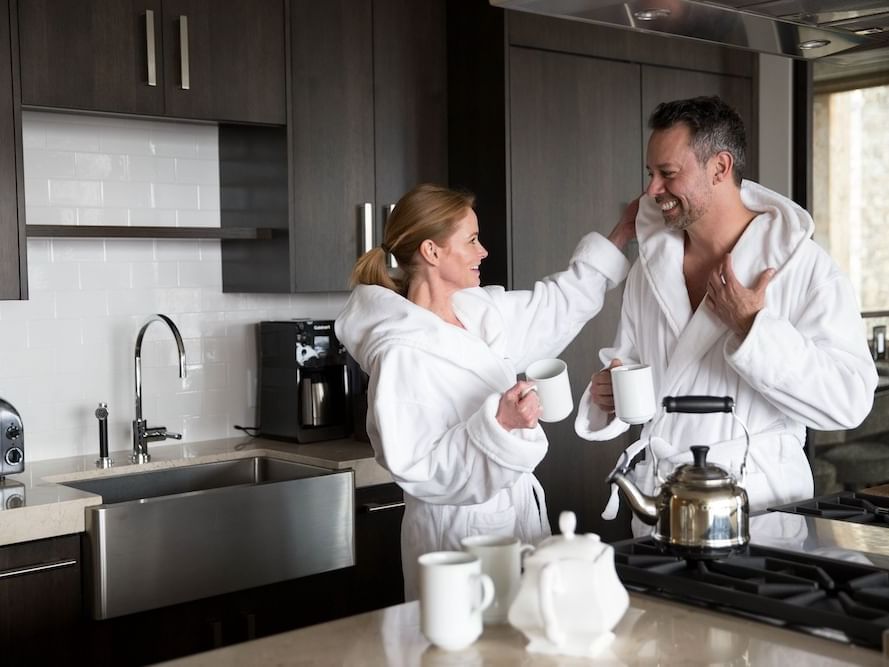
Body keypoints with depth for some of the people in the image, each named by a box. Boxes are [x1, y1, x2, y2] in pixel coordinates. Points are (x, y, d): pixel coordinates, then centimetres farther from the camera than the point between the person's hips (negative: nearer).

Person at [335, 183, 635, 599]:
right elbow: (420, 470, -22)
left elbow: (557, 304, 19)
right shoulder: (402, 354, -21)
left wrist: (621, 235, 21)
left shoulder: (477, 311, 3)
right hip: (461, 530, -8)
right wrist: (498, 424, -31)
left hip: (515, 513, 8)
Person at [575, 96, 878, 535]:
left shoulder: (802, 266, -11)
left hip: (758, 499, -4)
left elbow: (850, 401, -18)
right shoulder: (650, 265, 5)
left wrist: (752, 328, -21)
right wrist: (611, 397, -8)